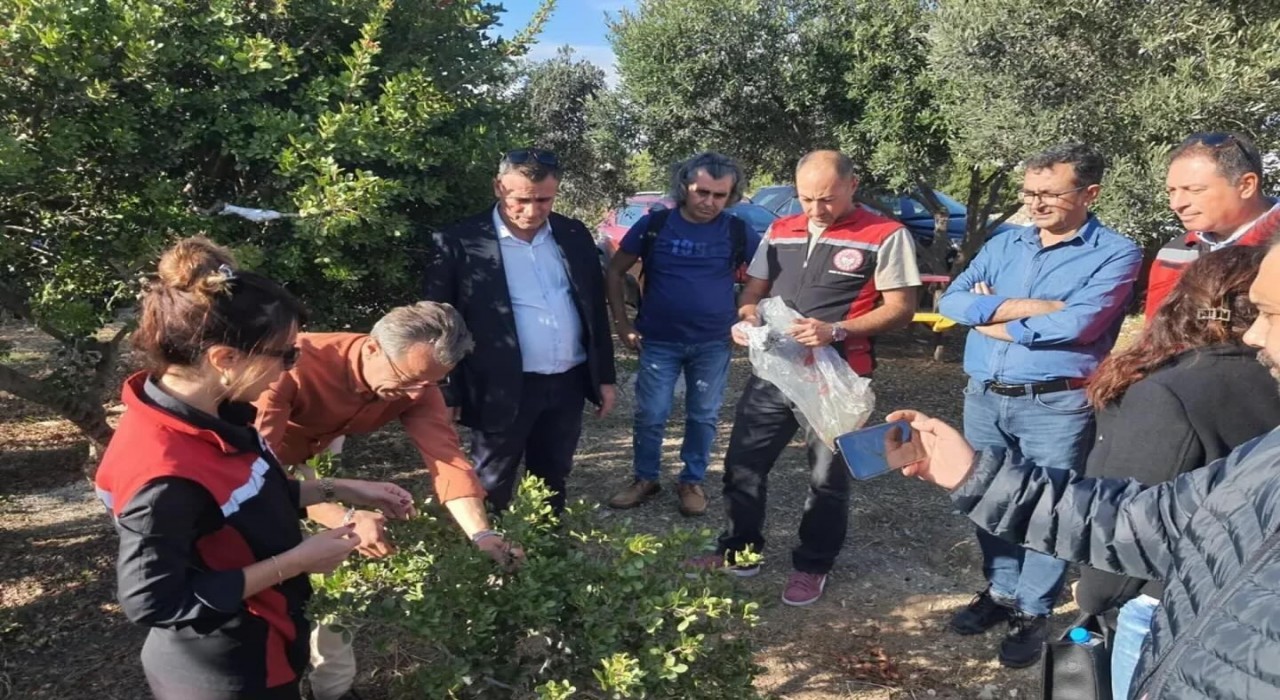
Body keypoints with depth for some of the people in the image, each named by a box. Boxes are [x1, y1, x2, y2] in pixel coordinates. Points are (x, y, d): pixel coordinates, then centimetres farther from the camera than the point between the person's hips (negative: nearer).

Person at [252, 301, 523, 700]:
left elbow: (445, 456, -29)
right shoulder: (298, 363, -39)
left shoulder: (415, 383, -20)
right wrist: (343, 520, -52)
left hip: (296, 465, 5)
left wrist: (481, 536, -43)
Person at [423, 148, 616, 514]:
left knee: (553, 483, 19)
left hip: (568, 384, 5)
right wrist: (447, 394, -7)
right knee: (492, 491, 10)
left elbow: (596, 308, 11)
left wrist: (605, 377, 10)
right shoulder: (458, 243, -9)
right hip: (503, 390, -4)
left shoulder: (574, 235, 5)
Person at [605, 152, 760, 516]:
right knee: (650, 415, 3)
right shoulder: (655, 224, -6)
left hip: (714, 343, 1)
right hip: (659, 341, -1)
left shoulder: (738, 231, -4)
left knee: (703, 417, 10)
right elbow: (615, 271, 2)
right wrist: (622, 323, -3)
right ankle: (645, 479, 23)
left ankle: (692, 482, 27)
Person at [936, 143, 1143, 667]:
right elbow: (951, 302, -3)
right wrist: (1034, 307, -14)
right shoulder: (1003, 245, 9)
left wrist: (990, 317, -8)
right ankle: (1001, 591, 34)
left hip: (1056, 405, -5)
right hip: (983, 397, 5)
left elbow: (1076, 324, -20)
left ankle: (1034, 613, 23)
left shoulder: (1115, 254, -5)